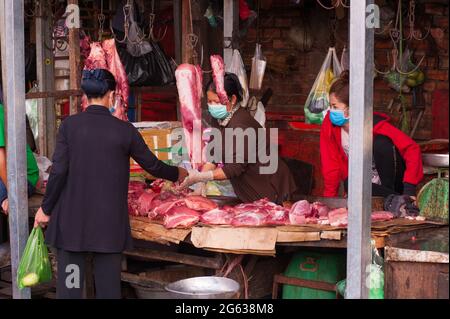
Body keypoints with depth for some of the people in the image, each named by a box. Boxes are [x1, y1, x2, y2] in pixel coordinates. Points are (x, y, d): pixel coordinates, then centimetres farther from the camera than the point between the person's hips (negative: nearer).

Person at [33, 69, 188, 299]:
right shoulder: (124, 130, -3)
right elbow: (152, 165, 7)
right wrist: (177, 174, 26)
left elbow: (59, 171, -8)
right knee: (108, 283, 9)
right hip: (109, 223, 0)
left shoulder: (69, 126, -4)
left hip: (71, 220, 0)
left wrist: (46, 208, 4)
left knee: (69, 285, 4)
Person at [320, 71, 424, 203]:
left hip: (391, 177, -1)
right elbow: (331, 166, -9)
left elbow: (412, 148, -27)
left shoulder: (375, 124, -24)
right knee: (351, 185, -34)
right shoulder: (329, 124, -16)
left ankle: (392, 195, -16)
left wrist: (409, 190, -32)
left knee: (381, 143, -30)